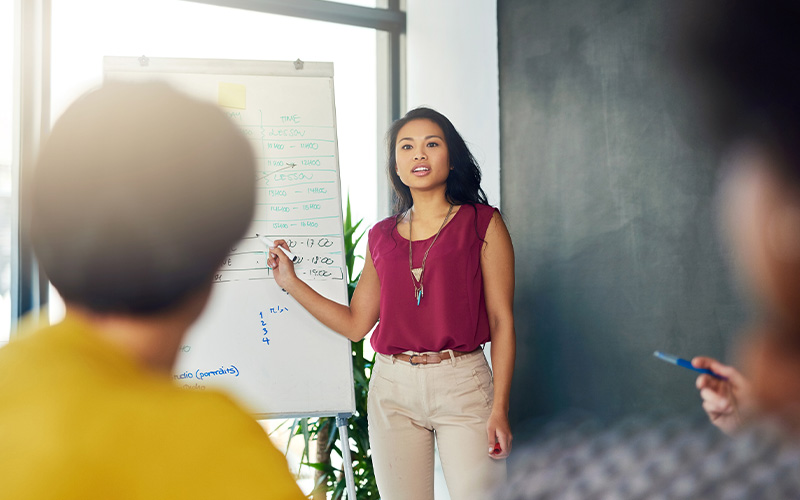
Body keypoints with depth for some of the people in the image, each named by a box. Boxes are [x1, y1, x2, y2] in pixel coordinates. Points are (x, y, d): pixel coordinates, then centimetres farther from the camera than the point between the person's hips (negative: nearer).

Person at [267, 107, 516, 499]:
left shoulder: (482, 224, 1)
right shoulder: (382, 236, 11)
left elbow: (502, 320, -2)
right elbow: (356, 324, 13)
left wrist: (499, 409, -8)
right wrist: (290, 282, 10)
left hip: (461, 383, -3)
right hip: (392, 387, 3)